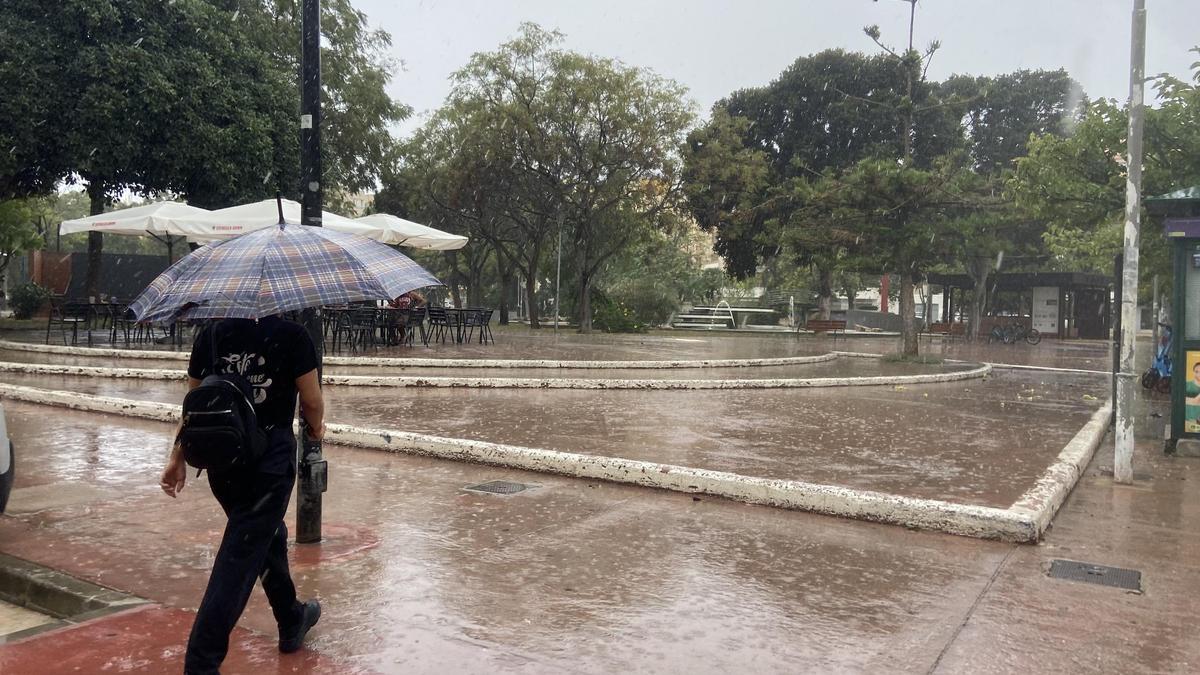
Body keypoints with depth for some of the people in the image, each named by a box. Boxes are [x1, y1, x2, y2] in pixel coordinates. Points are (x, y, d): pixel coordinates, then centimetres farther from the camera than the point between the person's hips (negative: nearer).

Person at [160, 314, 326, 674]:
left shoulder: (211, 332, 4)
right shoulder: (290, 333, -10)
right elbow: (311, 400, -8)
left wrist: (178, 458, 14)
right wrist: (316, 427, 15)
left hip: (220, 460, 6)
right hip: (269, 459, -6)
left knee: (268, 536, 24)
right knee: (240, 556, -1)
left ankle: (292, 621, 41)